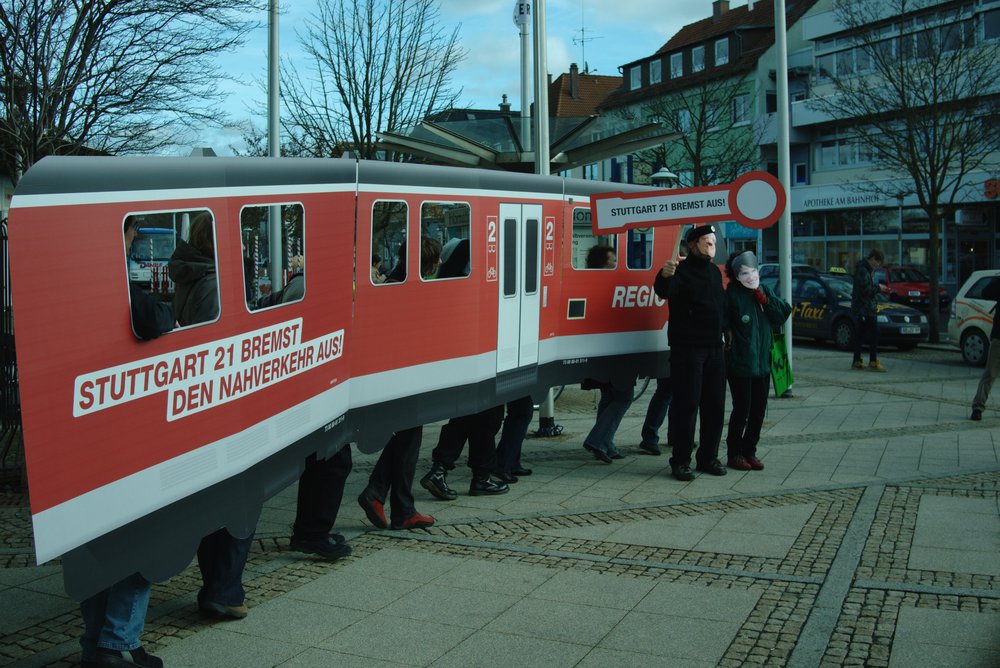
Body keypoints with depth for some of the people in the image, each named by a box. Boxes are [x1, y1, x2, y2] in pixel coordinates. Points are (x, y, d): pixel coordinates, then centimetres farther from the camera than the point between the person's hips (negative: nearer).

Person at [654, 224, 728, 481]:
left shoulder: (715, 272, 16)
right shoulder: (681, 270, -8)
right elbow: (663, 291, -29)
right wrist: (664, 276, -50)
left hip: (714, 347, 8)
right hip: (687, 348, -8)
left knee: (715, 405, 10)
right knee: (687, 404, -7)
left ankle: (708, 457, 20)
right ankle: (681, 461, -1)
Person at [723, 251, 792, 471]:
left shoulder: (765, 292, 8)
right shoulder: (731, 294, -11)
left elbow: (785, 312, 1)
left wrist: (764, 298, -7)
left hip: (762, 362, 6)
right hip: (739, 363, -6)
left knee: (759, 409, 11)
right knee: (742, 409, -2)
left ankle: (749, 452, 24)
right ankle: (734, 454, 12)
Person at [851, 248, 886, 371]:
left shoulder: (866, 270, 19)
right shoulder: (862, 271, -15)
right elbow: (866, 290, -22)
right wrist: (878, 287, -10)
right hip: (864, 309, -10)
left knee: (860, 335, 10)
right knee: (874, 334, -10)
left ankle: (857, 362, 12)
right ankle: (873, 362, -10)